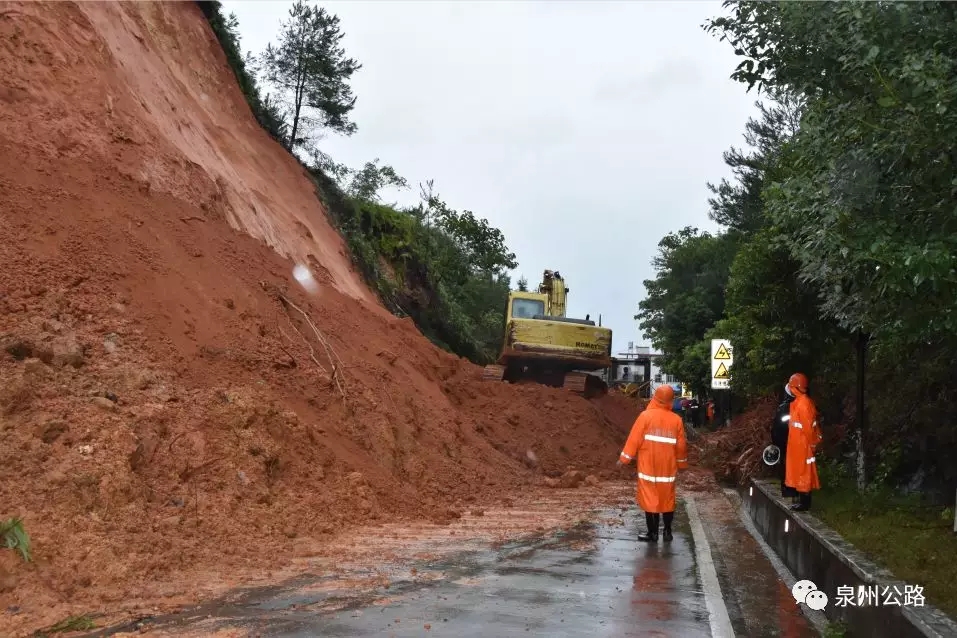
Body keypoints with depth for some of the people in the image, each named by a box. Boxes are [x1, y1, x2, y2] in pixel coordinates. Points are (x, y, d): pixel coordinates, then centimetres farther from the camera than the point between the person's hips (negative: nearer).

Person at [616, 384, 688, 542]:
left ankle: (653, 533, 6)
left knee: (650, 499, 3)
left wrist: (624, 458, 1)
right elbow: (681, 445, 7)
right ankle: (667, 531, 20)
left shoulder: (646, 416, -9)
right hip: (668, 468, 3)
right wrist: (682, 463, 22)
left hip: (648, 467, -3)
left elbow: (634, 440, -8)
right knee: (667, 499, 14)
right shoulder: (676, 419, 0)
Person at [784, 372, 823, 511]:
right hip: (797, 444, 10)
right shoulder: (798, 402, 10)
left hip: (803, 444, -10)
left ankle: (805, 503, 3)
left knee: (803, 472, -3)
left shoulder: (803, 403, -21)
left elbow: (808, 426, -21)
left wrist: (811, 443, -16)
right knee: (799, 472, 14)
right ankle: (802, 500, 21)